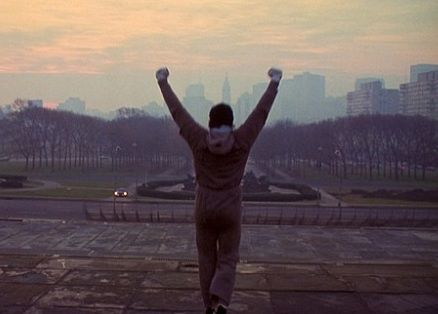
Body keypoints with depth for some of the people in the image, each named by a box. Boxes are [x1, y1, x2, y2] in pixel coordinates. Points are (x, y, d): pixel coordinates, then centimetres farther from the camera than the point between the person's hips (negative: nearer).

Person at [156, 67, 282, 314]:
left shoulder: (199, 140, -8)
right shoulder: (241, 140, -9)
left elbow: (177, 110, -1)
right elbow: (262, 111, -2)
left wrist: (163, 82, 9)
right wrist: (274, 82, 8)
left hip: (204, 207, 1)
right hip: (230, 209, -1)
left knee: (207, 258, 16)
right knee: (228, 259, 8)